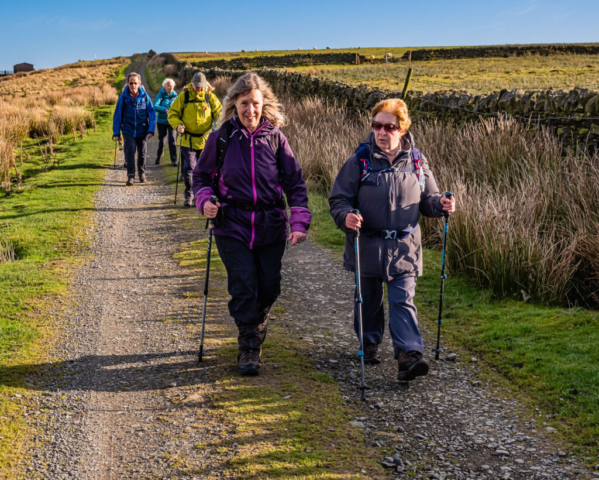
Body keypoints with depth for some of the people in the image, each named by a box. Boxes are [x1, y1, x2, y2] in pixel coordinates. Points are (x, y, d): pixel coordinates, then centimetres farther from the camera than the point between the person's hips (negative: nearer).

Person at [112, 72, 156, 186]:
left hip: (142, 130, 1)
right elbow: (117, 115, 0)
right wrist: (116, 132, -2)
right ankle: (130, 176, -7)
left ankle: (142, 173, 33)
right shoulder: (123, 97, -4)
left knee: (142, 153, 12)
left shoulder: (145, 96, -4)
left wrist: (151, 130, -9)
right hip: (128, 130, -1)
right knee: (129, 151, -13)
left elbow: (152, 113, -2)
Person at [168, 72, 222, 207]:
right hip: (188, 140, -1)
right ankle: (188, 195, 11)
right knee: (188, 168, -4)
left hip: (205, 140, 1)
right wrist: (177, 125, -15)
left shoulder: (210, 97, 3)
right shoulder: (183, 97, 0)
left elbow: (218, 111, 6)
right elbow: (172, 113, 4)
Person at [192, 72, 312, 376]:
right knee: (243, 287, -9)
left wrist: (300, 222, -12)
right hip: (233, 226, -1)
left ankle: (255, 328, 37)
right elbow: (202, 176, 12)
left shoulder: (275, 138, 0)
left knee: (269, 288, 7)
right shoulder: (221, 138, 0)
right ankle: (249, 348, 7)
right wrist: (205, 200, -10)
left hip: (271, 226, 1)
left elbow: (294, 182, 0)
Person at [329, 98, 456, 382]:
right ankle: (369, 343, 36)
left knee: (403, 301, -5)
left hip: (404, 247, 1)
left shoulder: (416, 162, 2)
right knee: (369, 300, 14)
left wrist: (440, 204, -10)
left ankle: (409, 355, -10)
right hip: (367, 246, -1)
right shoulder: (360, 161, -6)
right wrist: (346, 217, -25)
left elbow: (427, 199, 12)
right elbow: (338, 198, -4)